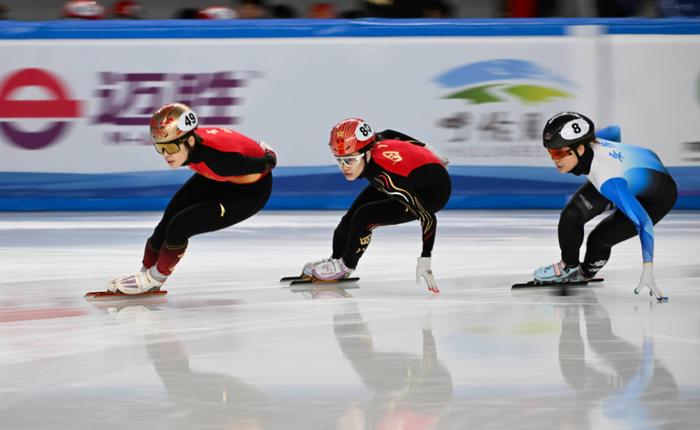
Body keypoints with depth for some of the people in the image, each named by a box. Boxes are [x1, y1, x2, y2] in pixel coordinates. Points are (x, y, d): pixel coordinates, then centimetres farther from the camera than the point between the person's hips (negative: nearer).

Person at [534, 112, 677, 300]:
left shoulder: (608, 181, -44)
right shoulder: (588, 142, -25)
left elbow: (644, 222, -43)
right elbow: (614, 131, -3)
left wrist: (647, 272, -46)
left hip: (658, 197, -6)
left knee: (599, 241, -15)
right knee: (572, 214, -10)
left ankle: (586, 273, 18)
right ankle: (569, 266, 16)